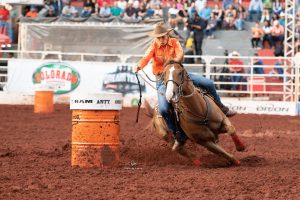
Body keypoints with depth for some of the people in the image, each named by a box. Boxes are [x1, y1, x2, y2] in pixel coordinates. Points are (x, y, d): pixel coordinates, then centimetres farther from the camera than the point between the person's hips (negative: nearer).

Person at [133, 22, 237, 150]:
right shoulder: (154, 46, -4)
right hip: (162, 80, -2)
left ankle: (221, 110, 20)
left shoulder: (174, 42, -2)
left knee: (208, 84, -4)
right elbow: (146, 58, -21)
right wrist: (138, 66, -43)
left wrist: (177, 59, -46)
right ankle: (179, 136, -8)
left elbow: (180, 53, -22)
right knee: (164, 109, -24)